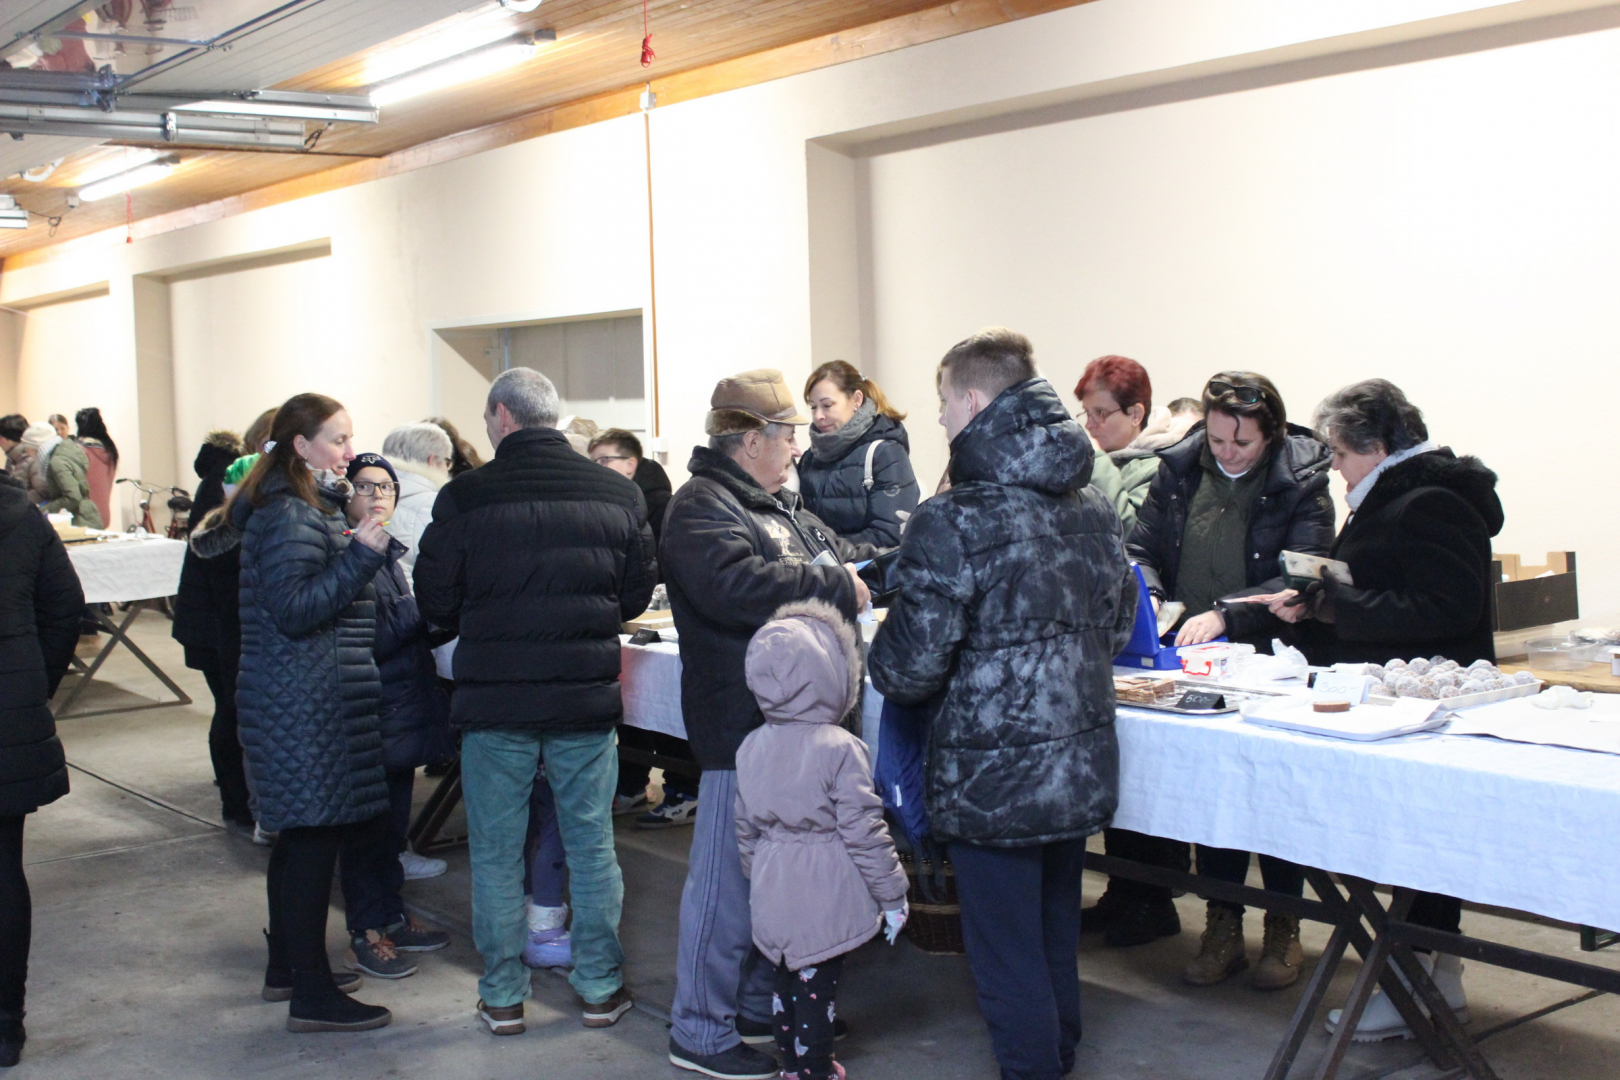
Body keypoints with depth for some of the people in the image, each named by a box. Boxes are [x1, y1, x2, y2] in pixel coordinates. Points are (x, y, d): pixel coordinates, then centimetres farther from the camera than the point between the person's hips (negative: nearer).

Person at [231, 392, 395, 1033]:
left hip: (300, 698, 11)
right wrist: (361, 555, -24)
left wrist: (357, 550, 12)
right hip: (305, 705, -11)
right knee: (315, 835, -8)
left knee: (299, 833, 17)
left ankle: (286, 964, 29)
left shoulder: (305, 506, 17)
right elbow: (295, 609, -22)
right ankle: (311, 994, -3)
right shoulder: (291, 516, -15)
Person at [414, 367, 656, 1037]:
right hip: (587, 698, 2)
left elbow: (435, 603, -2)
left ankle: (503, 996, 18)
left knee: (496, 854, 10)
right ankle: (600, 988, 20)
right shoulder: (618, 495, -1)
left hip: (494, 702, -2)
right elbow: (638, 593, 7)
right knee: (592, 846, 12)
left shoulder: (465, 498, -9)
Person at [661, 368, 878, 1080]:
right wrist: (835, 586, -23)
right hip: (740, 723, -10)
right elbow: (734, 582, -31)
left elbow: (835, 552, 26)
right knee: (729, 877, -3)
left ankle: (760, 1007, 32)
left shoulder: (778, 507, 18)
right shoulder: (701, 508, -14)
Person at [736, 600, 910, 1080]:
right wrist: (892, 895, -5)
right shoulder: (840, 749, -18)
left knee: (786, 983, 19)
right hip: (826, 897, -6)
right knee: (817, 991, 3)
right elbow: (864, 832, -15)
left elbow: (745, 830, 11)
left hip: (772, 895, 6)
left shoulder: (751, 747, 2)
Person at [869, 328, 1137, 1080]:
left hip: (992, 783, -7)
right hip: (1082, 768, 7)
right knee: (1057, 941, 23)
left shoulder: (951, 522, -19)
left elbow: (908, 670, -18)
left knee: (1007, 960, 6)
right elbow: (1119, 627, 15)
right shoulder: (1092, 506, 3)